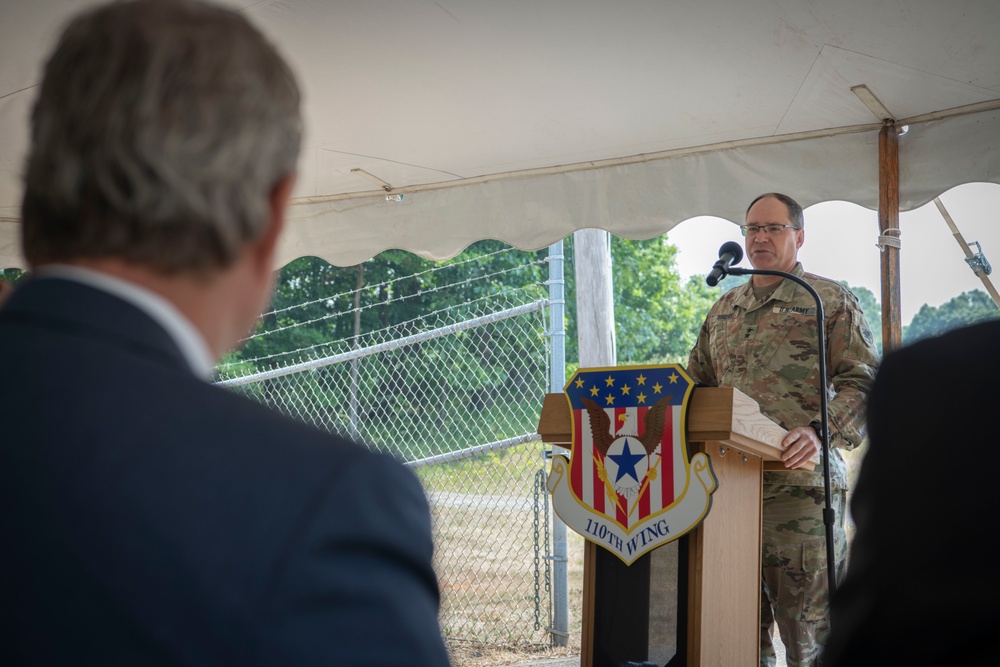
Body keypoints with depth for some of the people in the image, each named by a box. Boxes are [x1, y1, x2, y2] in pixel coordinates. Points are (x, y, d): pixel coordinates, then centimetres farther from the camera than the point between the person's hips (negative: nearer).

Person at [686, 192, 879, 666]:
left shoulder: (830, 301, 3)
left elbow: (861, 382, -7)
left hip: (799, 480, -5)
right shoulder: (724, 309, 21)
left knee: (807, 620, -4)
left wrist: (821, 432, -23)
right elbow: (696, 382, 25)